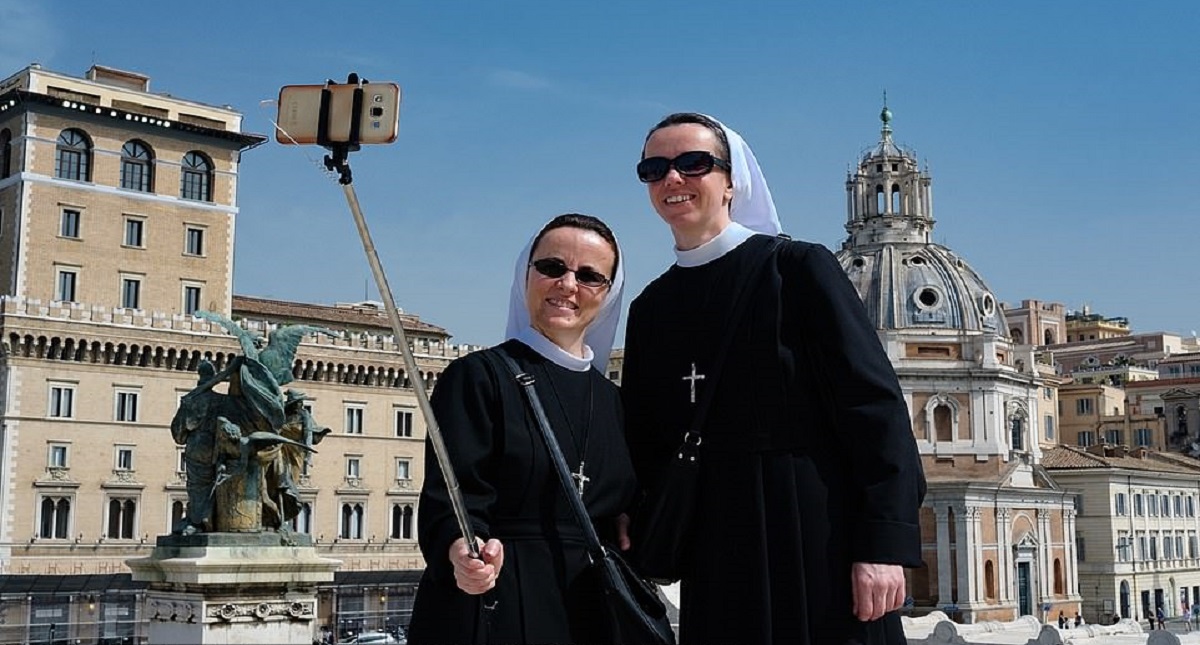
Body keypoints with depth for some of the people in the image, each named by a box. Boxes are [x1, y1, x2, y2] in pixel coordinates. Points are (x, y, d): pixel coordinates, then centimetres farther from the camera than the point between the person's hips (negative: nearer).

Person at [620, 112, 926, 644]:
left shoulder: (797, 268, -5)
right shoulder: (650, 308, 11)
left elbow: (874, 405, -10)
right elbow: (644, 443, 16)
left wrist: (885, 542, -16)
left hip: (817, 540, -4)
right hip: (714, 556, 4)